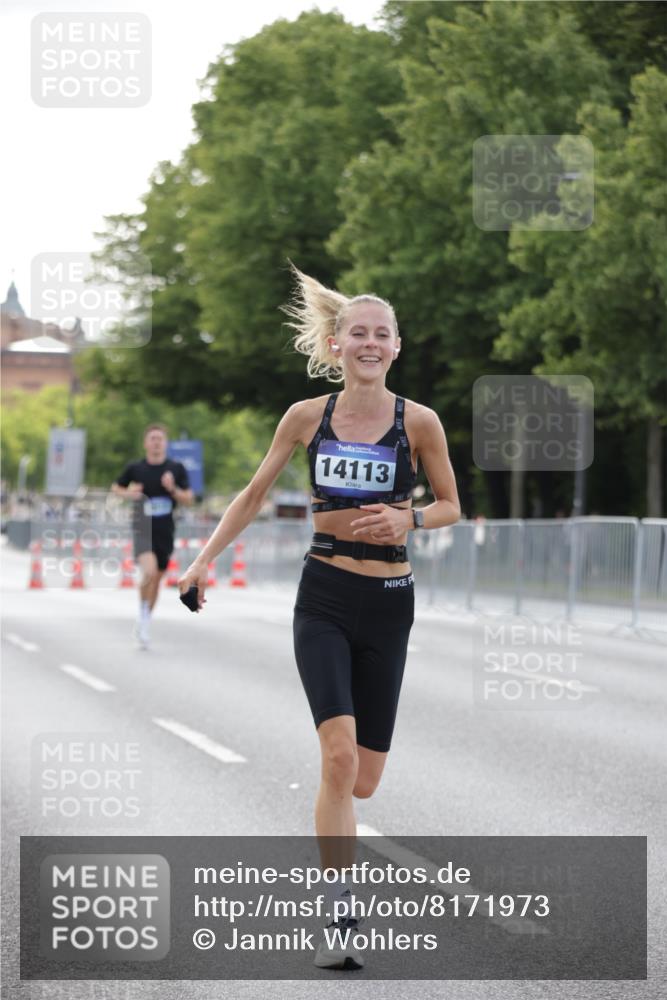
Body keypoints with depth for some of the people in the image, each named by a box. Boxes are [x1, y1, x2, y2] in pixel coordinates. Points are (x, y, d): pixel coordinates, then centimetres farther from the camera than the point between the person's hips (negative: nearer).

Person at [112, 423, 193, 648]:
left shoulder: (177, 469, 1)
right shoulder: (135, 468, -2)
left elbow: (188, 499, 1)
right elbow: (116, 487, 13)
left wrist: (172, 488, -18)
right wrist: (128, 493, -9)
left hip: (165, 532, 3)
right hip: (142, 529, -3)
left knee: (156, 579, 12)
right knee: (149, 571, -26)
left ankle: (144, 625, 29)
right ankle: (143, 613, -4)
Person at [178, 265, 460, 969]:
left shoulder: (418, 422, -2)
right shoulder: (308, 417, 1)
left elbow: (450, 506, 8)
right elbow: (255, 493, 13)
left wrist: (408, 519, -13)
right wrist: (205, 559, 7)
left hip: (387, 602, 1)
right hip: (323, 598, -1)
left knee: (363, 779, 4)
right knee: (339, 754, -19)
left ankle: (330, 829, 41)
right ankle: (338, 918, -14)